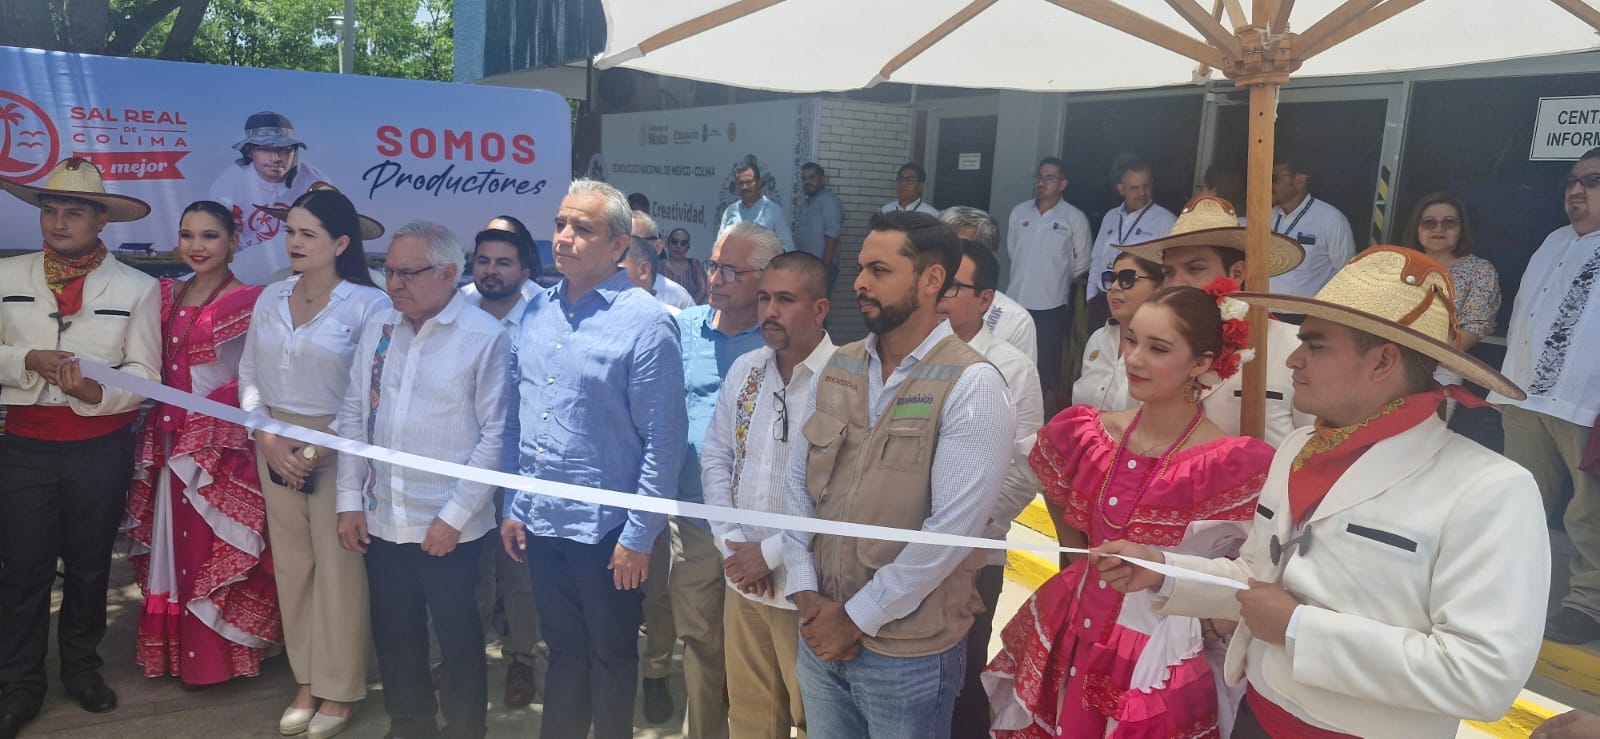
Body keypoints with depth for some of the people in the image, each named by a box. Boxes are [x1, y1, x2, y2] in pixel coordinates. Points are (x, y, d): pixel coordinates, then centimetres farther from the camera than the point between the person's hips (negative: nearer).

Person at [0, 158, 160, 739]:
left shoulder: (137, 288, -3)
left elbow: (145, 373, -8)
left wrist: (97, 391, -26)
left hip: (102, 448, 0)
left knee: (89, 563, 14)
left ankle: (81, 665, 34)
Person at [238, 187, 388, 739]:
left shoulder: (369, 304, -11)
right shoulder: (270, 298, 7)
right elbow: (249, 376, 10)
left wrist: (318, 448, -13)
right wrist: (268, 439, -4)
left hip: (339, 447, -5)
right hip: (275, 446, 5)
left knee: (338, 565, 2)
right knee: (291, 563, 11)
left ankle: (340, 690, 17)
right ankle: (306, 681, 25)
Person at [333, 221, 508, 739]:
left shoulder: (485, 337, -11)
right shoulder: (377, 328, 5)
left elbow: (494, 435, -12)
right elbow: (353, 417, 9)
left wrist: (455, 516, -13)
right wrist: (350, 501, 5)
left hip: (447, 527, -5)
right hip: (380, 519, 5)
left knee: (458, 638, 10)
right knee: (393, 636, 18)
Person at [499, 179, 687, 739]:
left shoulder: (646, 323, -14)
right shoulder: (537, 312, 5)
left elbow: (663, 440, -14)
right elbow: (517, 417, 10)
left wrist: (639, 536, -14)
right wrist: (513, 507, 9)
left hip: (605, 528, -5)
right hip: (540, 523, 5)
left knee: (611, 656, 14)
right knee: (564, 649, 21)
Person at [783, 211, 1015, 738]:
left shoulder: (971, 385, -14)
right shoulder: (837, 368, 5)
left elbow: (951, 530, -19)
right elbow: (797, 480, 6)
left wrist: (857, 617, -14)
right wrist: (806, 592, -4)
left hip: (909, 651, -5)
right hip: (821, 634, 5)